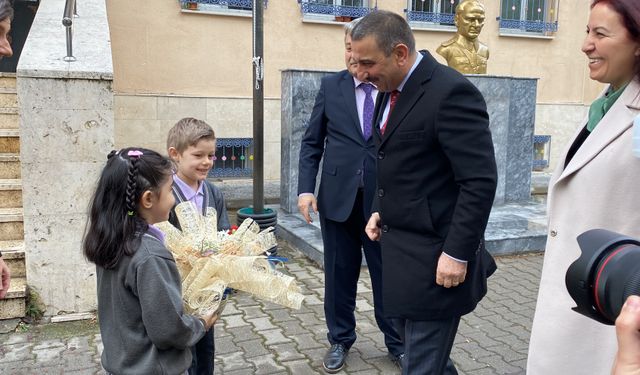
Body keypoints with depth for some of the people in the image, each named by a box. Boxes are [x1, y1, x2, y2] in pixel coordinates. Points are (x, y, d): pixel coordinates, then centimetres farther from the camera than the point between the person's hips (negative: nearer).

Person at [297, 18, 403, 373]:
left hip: (384, 198, -1)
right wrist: (306, 188, -4)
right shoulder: (331, 86, 4)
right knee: (339, 274, 12)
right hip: (337, 196, 2)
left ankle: (397, 343, 28)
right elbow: (312, 142, 5)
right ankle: (340, 340, 31)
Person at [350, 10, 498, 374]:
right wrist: (382, 210, 9)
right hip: (400, 253, 8)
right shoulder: (391, 91, 9)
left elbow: (480, 181, -21)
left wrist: (457, 253, -20)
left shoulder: (451, 92, -19)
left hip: (435, 258, -8)